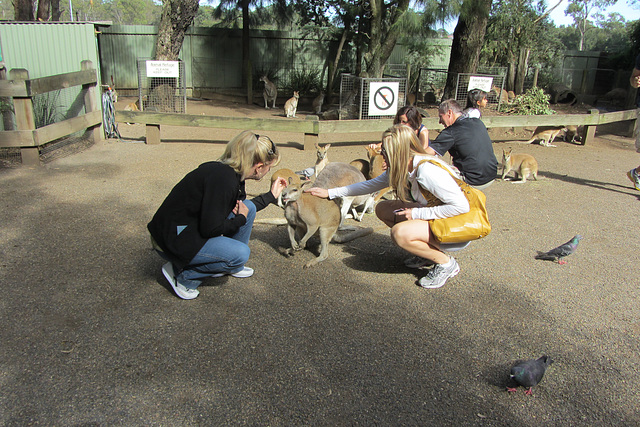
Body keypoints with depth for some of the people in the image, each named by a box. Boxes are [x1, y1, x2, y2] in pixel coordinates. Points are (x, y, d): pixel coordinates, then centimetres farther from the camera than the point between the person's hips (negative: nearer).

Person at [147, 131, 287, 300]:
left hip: (195, 226, 10)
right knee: (241, 254, -20)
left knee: (249, 207, 4)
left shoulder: (232, 172, 2)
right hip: (173, 239, -10)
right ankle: (180, 274, -4)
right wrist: (241, 219, -11)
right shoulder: (223, 178, -28)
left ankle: (231, 266, 19)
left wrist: (272, 195, 24)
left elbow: (243, 209, 20)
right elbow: (210, 228, -26)